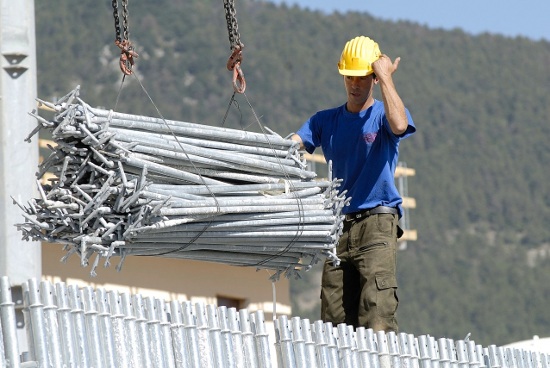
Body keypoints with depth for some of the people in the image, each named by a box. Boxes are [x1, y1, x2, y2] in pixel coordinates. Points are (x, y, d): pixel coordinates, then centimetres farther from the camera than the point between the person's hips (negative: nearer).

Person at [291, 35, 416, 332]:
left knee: (377, 316, -17)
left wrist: (386, 79, -11)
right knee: (333, 321, 1)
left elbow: (399, 126, -20)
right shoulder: (326, 121, 17)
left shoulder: (383, 115, 4)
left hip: (377, 222, -5)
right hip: (338, 226, 5)